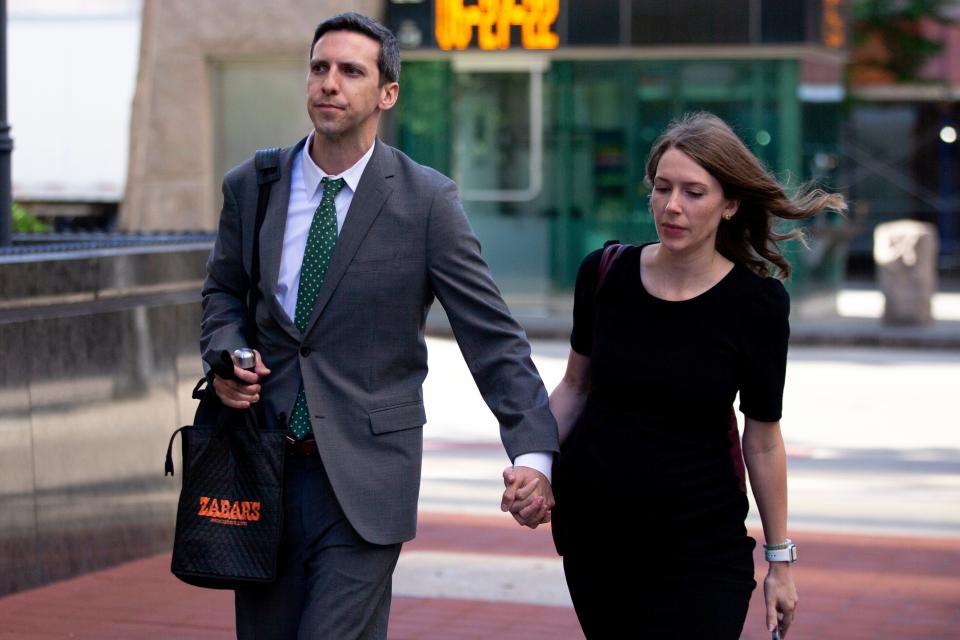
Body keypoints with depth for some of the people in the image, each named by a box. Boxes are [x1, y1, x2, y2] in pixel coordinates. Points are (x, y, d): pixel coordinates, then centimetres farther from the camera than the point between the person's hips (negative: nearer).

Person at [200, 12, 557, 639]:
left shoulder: (428, 200, -7)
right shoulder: (250, 186, 4)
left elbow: (493, 335, -7)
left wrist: (534, 452, -16)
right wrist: (227, 352, -3)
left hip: (364, 477, -4)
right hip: (264, 466, 4)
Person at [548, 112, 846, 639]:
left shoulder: (757, 303, -10)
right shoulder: (604, 274, -5)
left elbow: (762, 439, -4)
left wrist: (780, 560, 1)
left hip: (700, 546, -2)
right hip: (594, 530, 2)